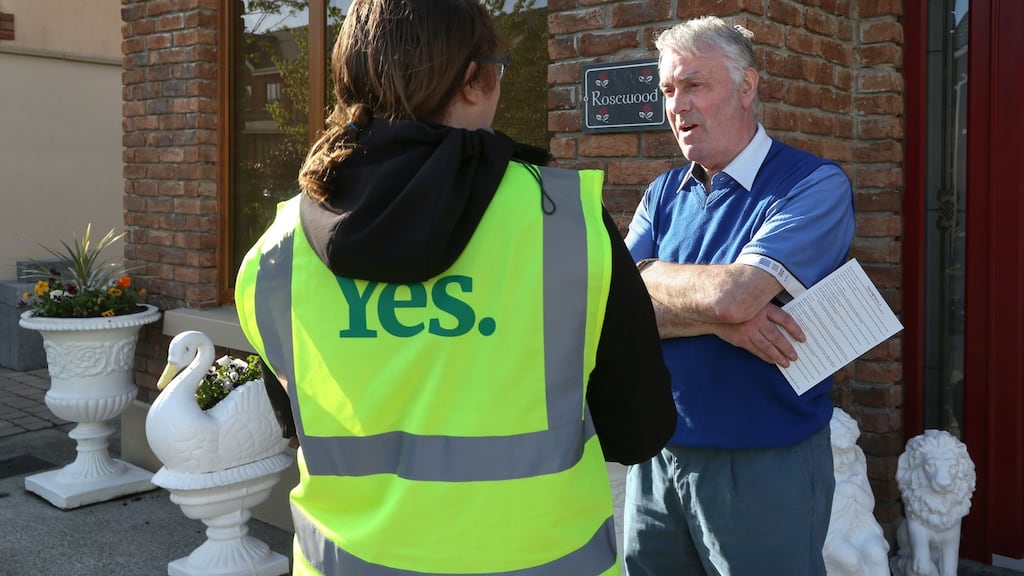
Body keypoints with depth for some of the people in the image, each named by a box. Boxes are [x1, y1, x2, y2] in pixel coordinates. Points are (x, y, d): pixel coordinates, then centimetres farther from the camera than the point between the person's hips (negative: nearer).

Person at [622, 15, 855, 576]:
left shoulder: (815, 186, -11)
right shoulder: (664, 193, 7)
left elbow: (732, 294, -26)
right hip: (657, 458, 5)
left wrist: (646, 272, -8)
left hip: (766, 466, -5)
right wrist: (719, 319, -18)